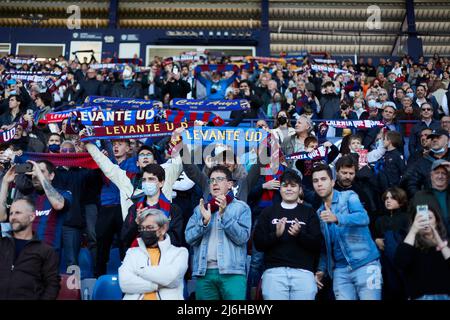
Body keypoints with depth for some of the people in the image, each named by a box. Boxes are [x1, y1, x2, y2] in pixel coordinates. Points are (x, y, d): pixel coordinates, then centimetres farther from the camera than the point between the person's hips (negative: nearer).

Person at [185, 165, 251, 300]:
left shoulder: (241, 207, 5)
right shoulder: (200, 208, 15)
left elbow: (242, 237, -6)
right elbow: (189, 238, 5)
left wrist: (224, 214, -14)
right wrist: (204, 221, -11)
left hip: (232, 272, -3)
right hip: (204, 272, 3)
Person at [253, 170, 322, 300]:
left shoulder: (309, 212, 11)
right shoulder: (268, 211, 12)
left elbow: (317, 245, 3)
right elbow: (258, 243, 5)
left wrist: (300, 234, -15)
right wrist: (276, 235, -13)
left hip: (303, 271, 0)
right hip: (274, 270, 0)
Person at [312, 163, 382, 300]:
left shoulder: (348, 196, -1)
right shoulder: (319, 212, 14)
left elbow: (363, 217, -21)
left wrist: (337, 218, -35)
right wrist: (321, 269, 5)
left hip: (365, 264, -4)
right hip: (340, 270, 5)